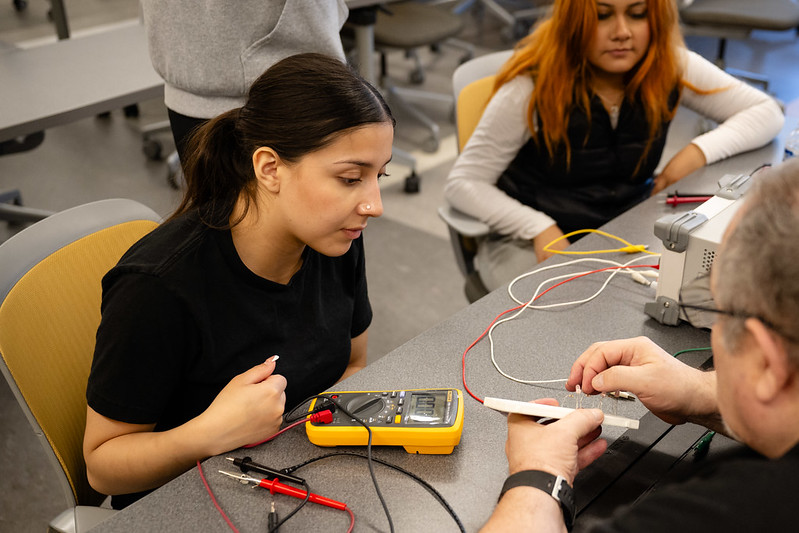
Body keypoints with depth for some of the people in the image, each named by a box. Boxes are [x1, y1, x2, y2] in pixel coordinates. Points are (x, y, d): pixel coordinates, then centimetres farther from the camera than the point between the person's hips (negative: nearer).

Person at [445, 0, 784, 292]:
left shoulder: (669, 67, -5)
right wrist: (540, 229, -29)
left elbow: (767, 112, 3)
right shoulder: (533, 88, -17)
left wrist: (701, 150, -17)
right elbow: (463, 184, -15)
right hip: (529, 242, -4)